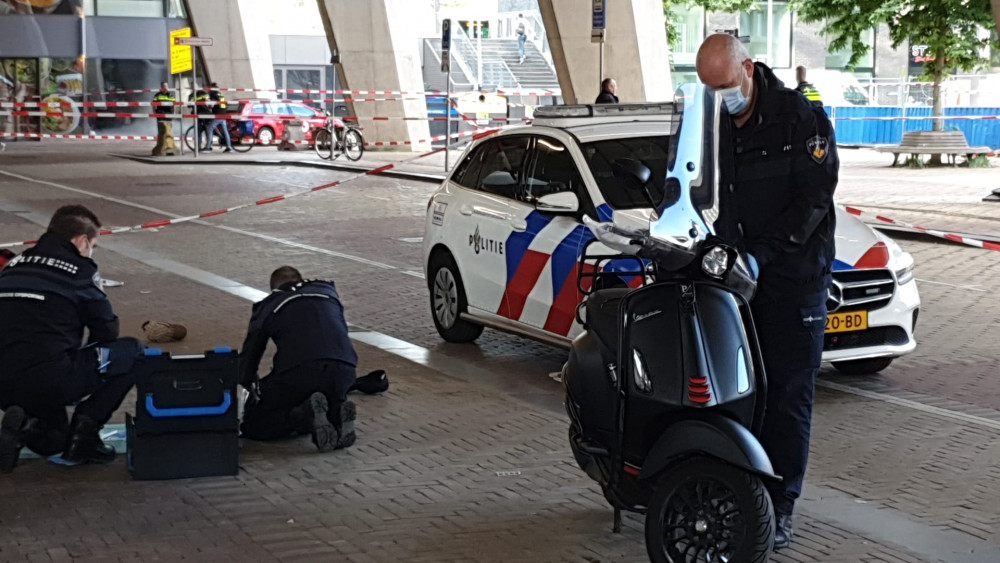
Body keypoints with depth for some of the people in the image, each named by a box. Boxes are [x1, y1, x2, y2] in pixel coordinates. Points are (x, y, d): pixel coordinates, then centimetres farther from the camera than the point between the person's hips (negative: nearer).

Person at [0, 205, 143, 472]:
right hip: (51, 381, -7)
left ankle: (26, 425, -1)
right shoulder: (80, 270, 0)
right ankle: (85, 427, 0)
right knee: (133, 352, 10)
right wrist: (87, 357, 26)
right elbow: (108, 331, 4)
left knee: (52, 441, 34)